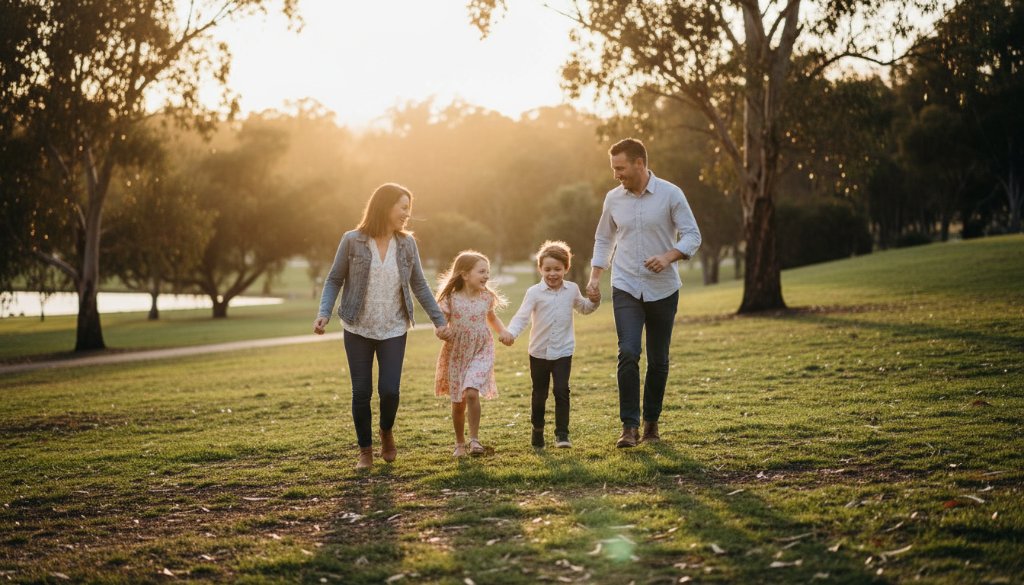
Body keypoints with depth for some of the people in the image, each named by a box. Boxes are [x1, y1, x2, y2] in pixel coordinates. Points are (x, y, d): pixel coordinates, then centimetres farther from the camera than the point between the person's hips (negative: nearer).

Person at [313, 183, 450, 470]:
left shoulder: (407, 243, 0)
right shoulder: (352, 241, -7)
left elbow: (419, 286, 7)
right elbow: (334, 280, -1)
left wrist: (439, 320, 4)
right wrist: (324, 313, -14)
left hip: (394, 330, 1)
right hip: (358, 330, -1)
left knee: (389, 390, -6)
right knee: (361, 393, 3)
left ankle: (387, 432, 26)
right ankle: (365, 450, 21)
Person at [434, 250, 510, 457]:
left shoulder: (487, 297, 0)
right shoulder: (451, 298, -10)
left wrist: (504, 332, 1)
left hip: (481, 352, 0)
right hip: (456, 354, 0)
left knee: (471, 393, -22)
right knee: (457, 402, 8)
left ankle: (474, 439, -10)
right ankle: (460, 443, 27)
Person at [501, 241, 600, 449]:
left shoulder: (572, 289, 3)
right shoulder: (534, 292, -8)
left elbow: (584, 308, 22)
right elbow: (522, 316, -16)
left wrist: (595, 300, 1)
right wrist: (510, 332, -34)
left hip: (563, 351, 1)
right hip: (539, 352, -1)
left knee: (562, 390, -11)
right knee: (539, 394, 10)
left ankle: (562, 433, -5)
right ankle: (537, 430, 29)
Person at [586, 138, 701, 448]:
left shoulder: (670, 194, -7)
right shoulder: (613, 198, 4)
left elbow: (692, 236, -6)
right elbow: (603, 240, 16)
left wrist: (669, 257, -24)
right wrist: (595, 277, 5)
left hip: (662, 289, -1)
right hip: (625, 288, 1)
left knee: (658, 360, 7)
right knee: (628, 353, -15)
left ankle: (652, 422, 23)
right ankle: (630, 426, -11)